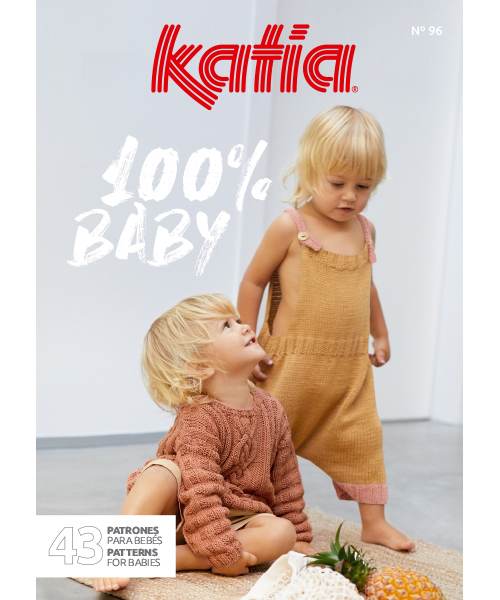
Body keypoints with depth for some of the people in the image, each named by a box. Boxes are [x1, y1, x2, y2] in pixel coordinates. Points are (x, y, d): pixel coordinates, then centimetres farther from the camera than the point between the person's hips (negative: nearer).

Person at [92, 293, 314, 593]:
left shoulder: (272, 410, -1)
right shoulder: (199, 420, -21)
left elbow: (286, 480, 9)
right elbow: (200, 494, -30)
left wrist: (298, 537, 12)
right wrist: (226, 554, -33)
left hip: (235, 520, 6)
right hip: (176, 514, -5)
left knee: (282, 532, -24)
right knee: (164, 470, -33)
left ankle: (162, 558, -28)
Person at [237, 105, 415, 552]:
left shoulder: (365, 231, 6)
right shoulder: (290, 227, -12)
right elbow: (253, 282, -6)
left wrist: (380, 334, 26)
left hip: (352, 366, 5)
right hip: (292, 363, -5)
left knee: (363, 440, 9)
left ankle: (374, 522, 20)